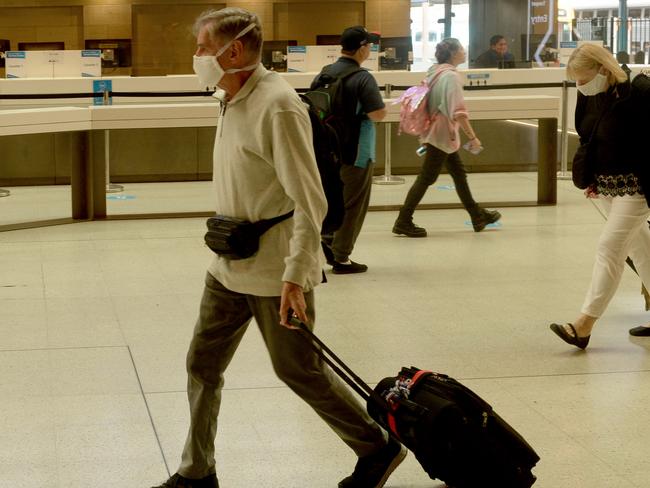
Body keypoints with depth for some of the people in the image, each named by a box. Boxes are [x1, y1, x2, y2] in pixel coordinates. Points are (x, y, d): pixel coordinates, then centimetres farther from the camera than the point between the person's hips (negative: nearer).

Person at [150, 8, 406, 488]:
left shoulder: (277, 107, -20)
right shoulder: (234, 103, 8)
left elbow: (309, 201, -24)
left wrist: (294, 276, -27)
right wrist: (226, 235, 18)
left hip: (275, 273, -8)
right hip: (229, 268, 9)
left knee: (299, 370, 4)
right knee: (203, 364, 11)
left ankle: (379, 449, 22)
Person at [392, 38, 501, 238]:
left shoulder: (435, 72, 9)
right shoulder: (451, 76, -19)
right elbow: (458, 112, -25)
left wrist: (424, 132, 22)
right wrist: (472, 137, -23)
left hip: (434, 130, 10)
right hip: (443, 134, -10)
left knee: (459, 174, 17)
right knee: (426, 178, -5)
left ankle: (478, 216, 28)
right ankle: (403, 222, -2)